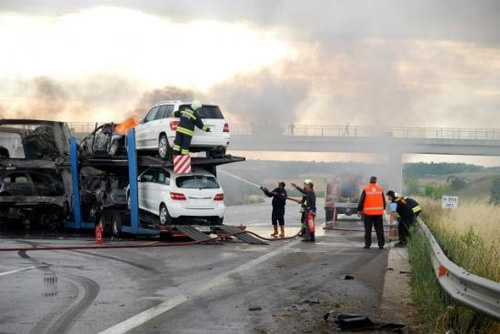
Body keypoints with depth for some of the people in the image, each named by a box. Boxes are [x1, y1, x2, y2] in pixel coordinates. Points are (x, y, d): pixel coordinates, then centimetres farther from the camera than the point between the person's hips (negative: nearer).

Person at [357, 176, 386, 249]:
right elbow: (384, 201, 10)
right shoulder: (380, 189, 4)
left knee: (368, 230, 5)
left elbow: (361, 201, -3)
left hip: (368, 213, -2)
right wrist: (383, 209, 24)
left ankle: (367, 244, 4)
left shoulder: (366, 190, -4)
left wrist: (359, 210, 6)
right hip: (378, 212, 2)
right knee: (379, 229, 7)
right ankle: (381, 244, 4)